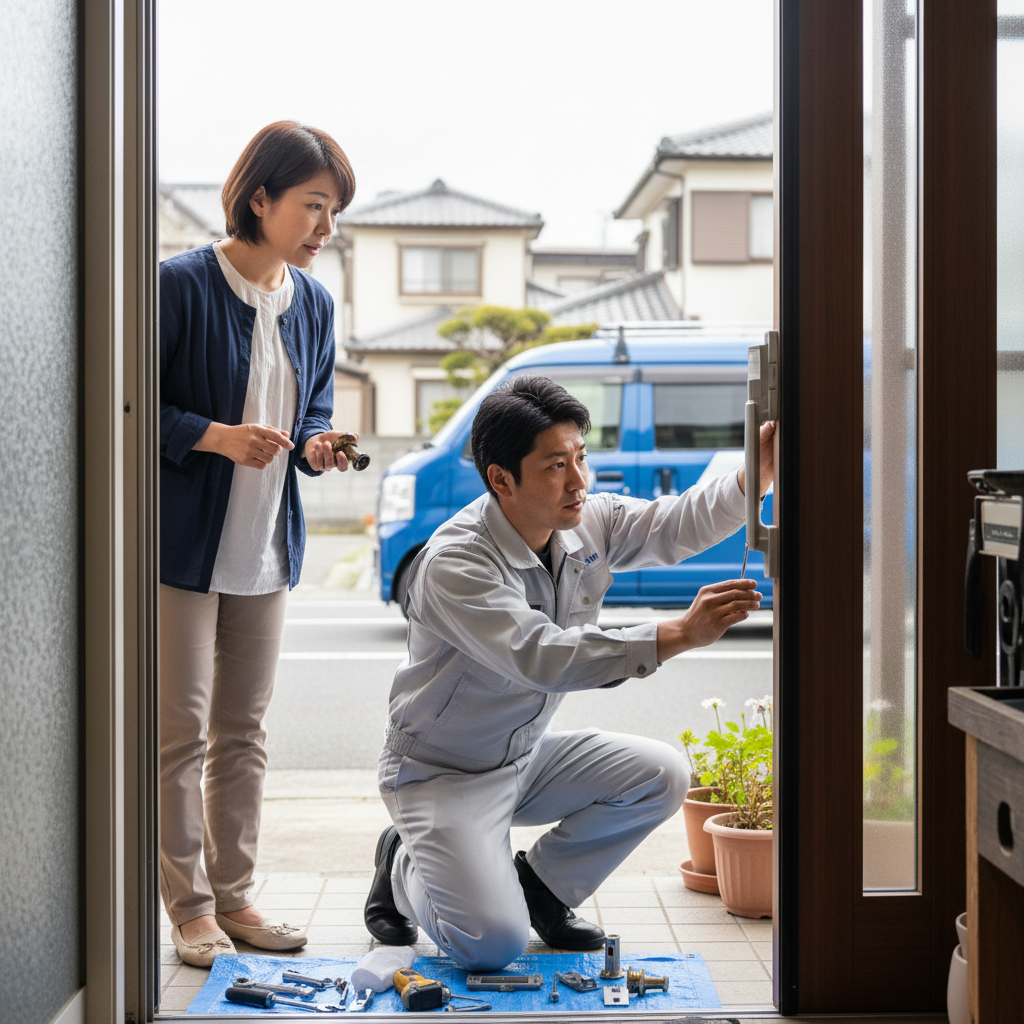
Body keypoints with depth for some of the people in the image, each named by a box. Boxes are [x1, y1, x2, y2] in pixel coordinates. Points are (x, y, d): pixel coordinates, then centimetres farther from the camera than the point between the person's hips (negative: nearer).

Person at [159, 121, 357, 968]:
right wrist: (216, 436, -22)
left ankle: (234, 894, 22)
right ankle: (190, 907, 12)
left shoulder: (314, 302, 8)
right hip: (183, 542, -6)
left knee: (244, 729, 12)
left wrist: (316, 448, -4)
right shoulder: (182, 285, -12)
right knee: (181, 730, 0)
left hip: (267, 547, 6)